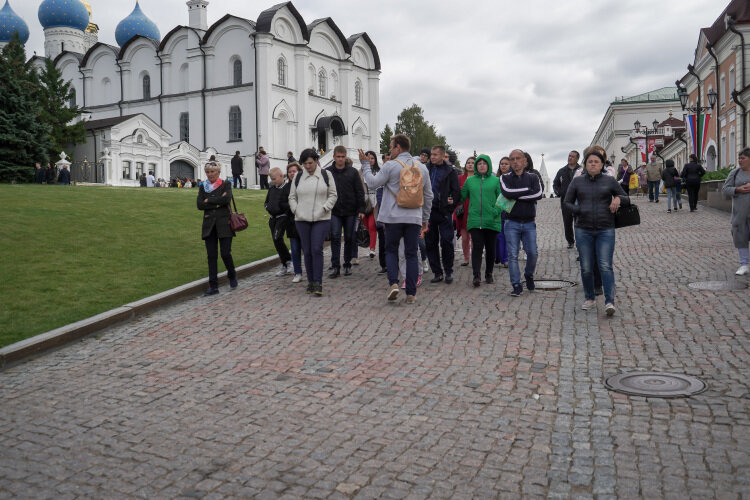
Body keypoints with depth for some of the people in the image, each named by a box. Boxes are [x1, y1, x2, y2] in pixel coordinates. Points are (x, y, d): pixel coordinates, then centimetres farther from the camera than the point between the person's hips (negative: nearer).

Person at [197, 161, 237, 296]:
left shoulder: (225, 185, 3)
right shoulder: (203, 187, 11)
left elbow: (227, 199, -16)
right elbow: (199, 204, -2)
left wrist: (209, 201, -9)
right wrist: (217, 203, -10)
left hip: (224, 223, -3)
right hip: (209, 225, 3)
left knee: (225, 253, -7)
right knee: (211, 256, 0)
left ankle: (232, 276, 22)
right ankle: (213, 286, 5)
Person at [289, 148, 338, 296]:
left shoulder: (325, 175, 4)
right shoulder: (298, 177, 10)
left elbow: (333, 195, 6)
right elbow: (292, 197, 16)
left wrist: (324, 208, -7)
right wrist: (296, 210, 1)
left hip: (321, 219, -3)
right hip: (302, 220, 3)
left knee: (317, 250, -11)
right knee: (307, 251, 6)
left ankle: (318, 283, -8)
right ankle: (310, 281, 17)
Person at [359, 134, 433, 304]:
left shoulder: (390, 166, -6)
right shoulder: (421, 168, 9)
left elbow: (373, 183, -2)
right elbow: (428, 195, 13)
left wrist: (365, 164, 11)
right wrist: (425, 218, 21)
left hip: (394, 217, -3)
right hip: (414, 218, 3)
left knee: (391, 250, 13)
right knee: (411, 254, 7)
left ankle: (393, 283, -5)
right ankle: (411, 294, 6)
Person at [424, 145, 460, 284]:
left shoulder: (450, 171, 0)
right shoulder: (427, 169, 9)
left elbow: (456, 191, -1)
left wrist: (450, 207, -9)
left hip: (443, 212, -4)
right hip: (429, 211, 4)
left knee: (446, 242, -2)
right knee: (430, 243, 6)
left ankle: (448, 272, 12)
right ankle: (437, 272, 16)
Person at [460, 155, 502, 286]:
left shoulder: (496, 181, 5)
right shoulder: (469, 181, 11)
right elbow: (462, 197, 15)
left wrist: (496, 211, -12)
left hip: (491, 221, 0)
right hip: (474, 220, 0)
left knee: (490, 248, 8)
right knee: (477, 247, -10)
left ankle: (489, 274, 21)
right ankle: (476, 275, -13)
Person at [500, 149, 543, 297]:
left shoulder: (532, 177, 9)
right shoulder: (505, 178, 7)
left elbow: (539, 194, -11)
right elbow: (507, 192, -15)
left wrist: (517, 195, -13)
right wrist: (527, 190, -8)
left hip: (529, 223, 1)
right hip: (512, 223, -1)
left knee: (532, 253, -1)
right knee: (512, 255, -4)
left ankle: (529, 275, 27)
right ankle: (516, 285, 3)